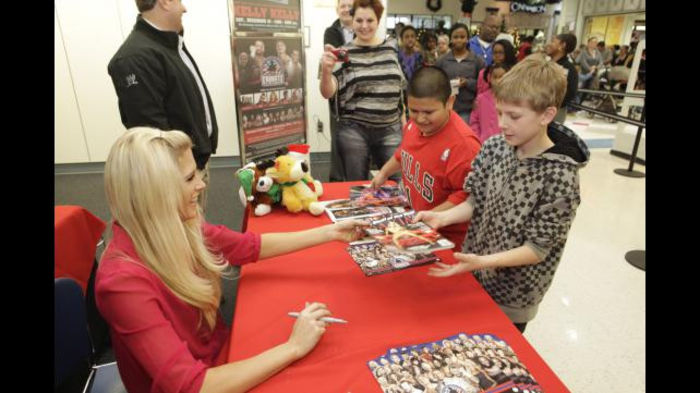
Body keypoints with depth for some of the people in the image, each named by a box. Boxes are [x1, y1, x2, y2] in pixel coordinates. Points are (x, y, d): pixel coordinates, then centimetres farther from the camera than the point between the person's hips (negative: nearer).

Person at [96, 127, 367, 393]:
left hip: (223, 352, 6)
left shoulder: (179, 228, -10)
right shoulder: (124, 281, -31)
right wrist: (293, 347, -29)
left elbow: (251, 246, 2)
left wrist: (330, 232, 2)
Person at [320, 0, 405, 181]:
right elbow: (327, 93, -11)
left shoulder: (391, 47, 7)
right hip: (354, 130, -2)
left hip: (390, 130, 2)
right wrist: (326, 70, -30)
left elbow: (400, 87, 15)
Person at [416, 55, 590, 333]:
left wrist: (483, 262, -32)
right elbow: (476, 202, 0)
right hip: (471, 276, 5)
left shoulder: (560, 176, -25)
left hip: (511, 296, -4)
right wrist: (442, 218, -17)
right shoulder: (494, 146, -10)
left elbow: (537, 249, -20)